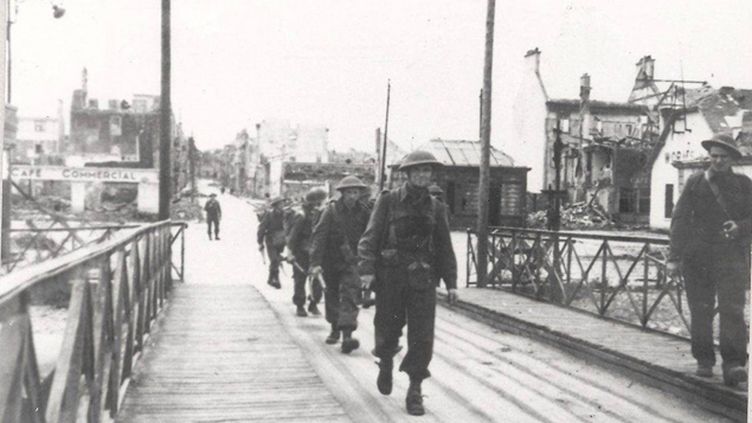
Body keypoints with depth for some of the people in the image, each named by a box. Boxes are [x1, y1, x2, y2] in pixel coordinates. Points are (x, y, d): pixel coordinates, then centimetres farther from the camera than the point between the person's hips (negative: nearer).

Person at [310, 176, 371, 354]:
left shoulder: (364, 212, -3)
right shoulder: (331, 210, -8)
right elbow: (319, 236, -12)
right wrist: (316, 263, -19)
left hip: (352, 261, -1)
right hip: (331, 261, 1)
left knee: (350, 295, -15)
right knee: (332, 295, 14)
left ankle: (347, 335, -21)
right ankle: (335, 329, 34)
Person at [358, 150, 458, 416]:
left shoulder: (436, 207, 8)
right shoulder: (388, 200, 0)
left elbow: (444, 247, 10)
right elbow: (370, 237, -5)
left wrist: (451, 282, 5)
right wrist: (367, 269, -17)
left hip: (422, 279, 2)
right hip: (390, 276, -2)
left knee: (422, 337, -3)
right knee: (388, 331, 8)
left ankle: (414, 392, 7)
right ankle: (386, 364, 40)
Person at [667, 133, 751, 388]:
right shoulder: (694, 183, 8)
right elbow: (679, 220, 4)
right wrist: (674, 257, -3)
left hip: (731, 255, -1)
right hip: (697, 258, 1)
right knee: (700, 312, 6)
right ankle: (704, 361, 17)